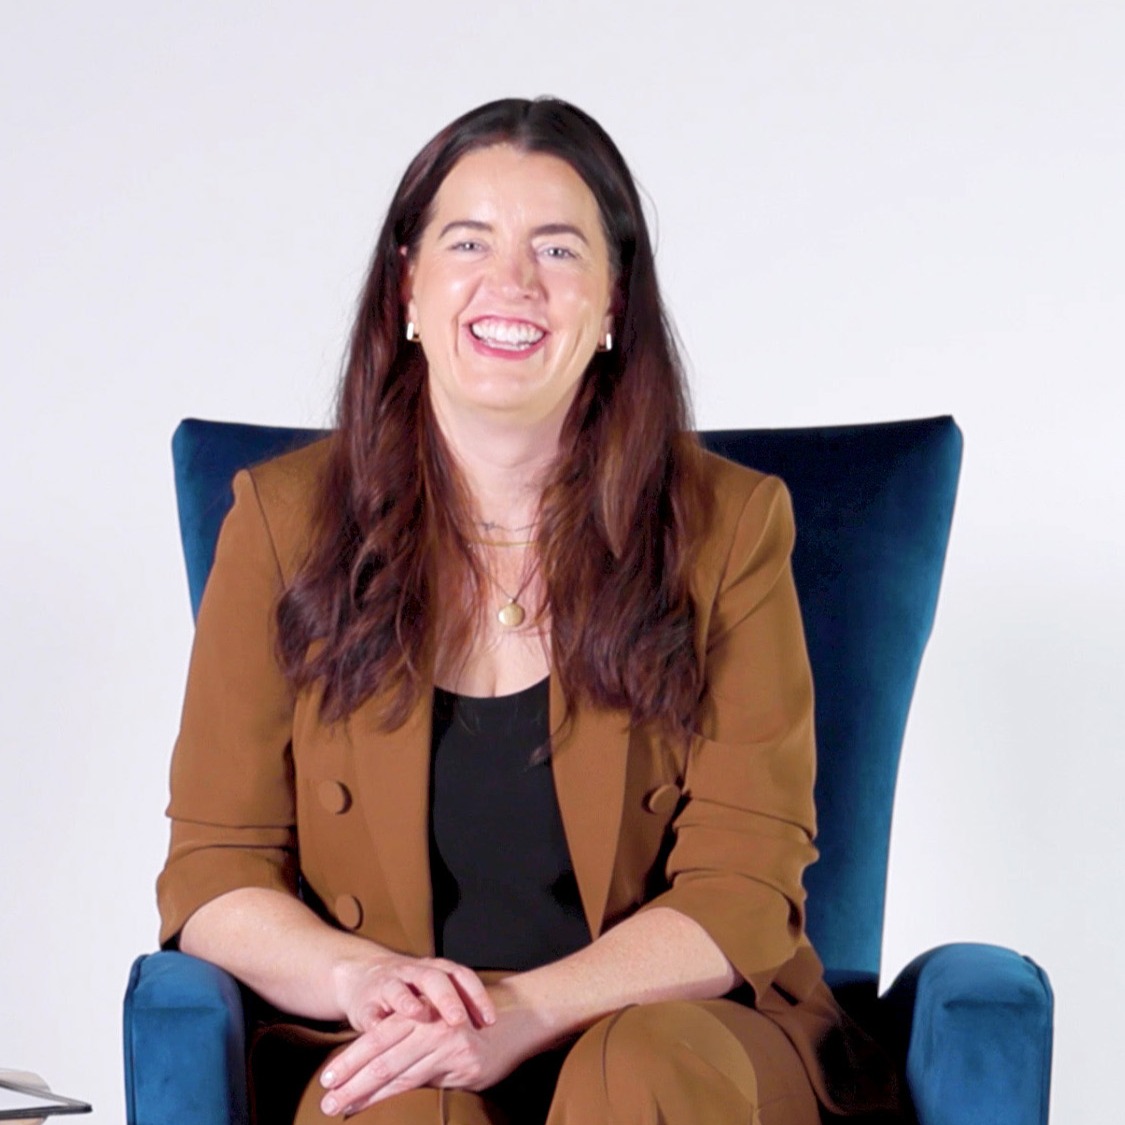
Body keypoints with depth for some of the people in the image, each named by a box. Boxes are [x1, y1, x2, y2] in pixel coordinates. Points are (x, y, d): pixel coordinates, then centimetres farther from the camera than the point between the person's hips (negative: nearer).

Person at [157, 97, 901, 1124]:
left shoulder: (728, 526, 2)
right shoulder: (285, 519, 5)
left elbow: (744, 893, -3)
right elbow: (212, 873, 4)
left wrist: (527, 1011, -20)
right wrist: (360, 979, -18)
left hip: (676, 1036, 1)